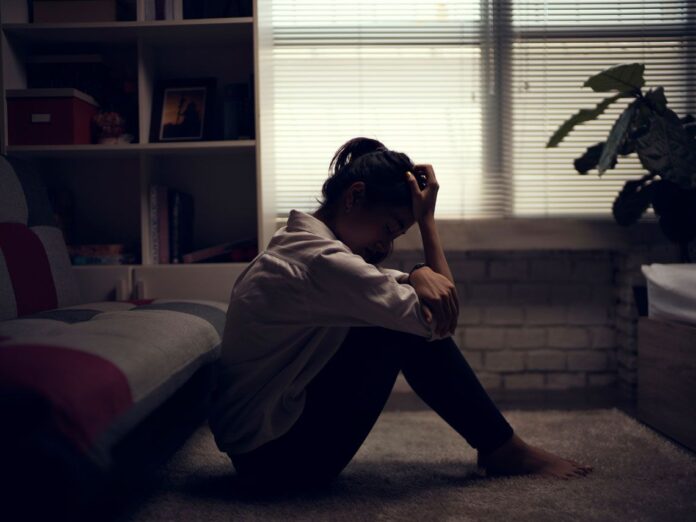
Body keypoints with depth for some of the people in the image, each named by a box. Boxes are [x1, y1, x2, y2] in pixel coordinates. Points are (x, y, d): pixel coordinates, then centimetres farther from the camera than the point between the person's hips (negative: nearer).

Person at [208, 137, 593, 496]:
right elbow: (442, 319, -15)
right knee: (412, 326, -13)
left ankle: (499, 446, 14)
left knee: (404, 314, 7)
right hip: (274, 457, -9)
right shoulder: (321, 261, -24)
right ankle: (505, 451, 2)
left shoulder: (297, 242, 7)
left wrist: (420, 275, -15)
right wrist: (427, 217, -9)